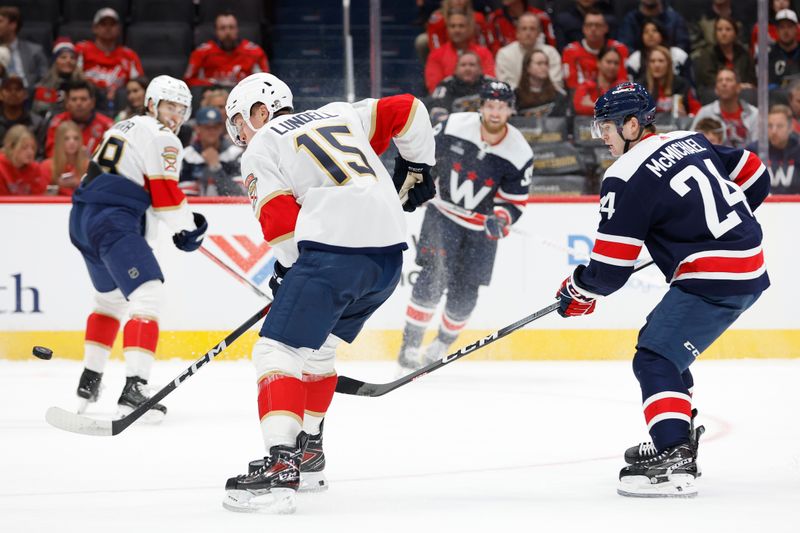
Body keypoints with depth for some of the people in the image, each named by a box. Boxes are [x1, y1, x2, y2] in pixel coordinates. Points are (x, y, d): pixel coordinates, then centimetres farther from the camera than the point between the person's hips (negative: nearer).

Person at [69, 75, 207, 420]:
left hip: (82, 218, 10)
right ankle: (133, 388, -31)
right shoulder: (162, 139, -2)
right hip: (113, 223, -10)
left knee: (110, 296, 30)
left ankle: (89, 380, 36)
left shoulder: (124, 128, 27)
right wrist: (187, 229, 8)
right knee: (148, 295, -16)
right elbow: (166, 194, -9)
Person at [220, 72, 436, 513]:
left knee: (280, 350, -9)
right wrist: (417, 168, 34)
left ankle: (281, 467, -24)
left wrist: (288, 266, 15)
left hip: (334, 248, -8)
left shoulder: (261, 150, 9)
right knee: (316, 344, 26)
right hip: (389, 250, 8)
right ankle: (307, 451, 32)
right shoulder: (338, 115, 26)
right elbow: (407, 111, 24)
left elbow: (280, 222, -1)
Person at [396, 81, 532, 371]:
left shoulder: (520, 153, -13)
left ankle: (442, 345, 27)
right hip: (444, 214, -2)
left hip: (482, 227, 2)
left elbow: (515, 202, -7)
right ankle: (409, 345, -12)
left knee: (464, 293, 3)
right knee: (433, 278, -17)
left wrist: (500, 218, -26)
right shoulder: (453, 127, -16)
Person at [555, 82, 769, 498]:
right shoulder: (691, 141, 13)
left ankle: (673, 463, -27)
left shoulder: (626, 177, -12)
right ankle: (678, 439, 31)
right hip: (750, 268, 10)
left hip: (712, 278, -10)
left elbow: (610, 267, -11)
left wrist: (579, 292, 8)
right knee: (661, 340, 24)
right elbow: (754, 176, 21)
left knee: (655, 360, -12)